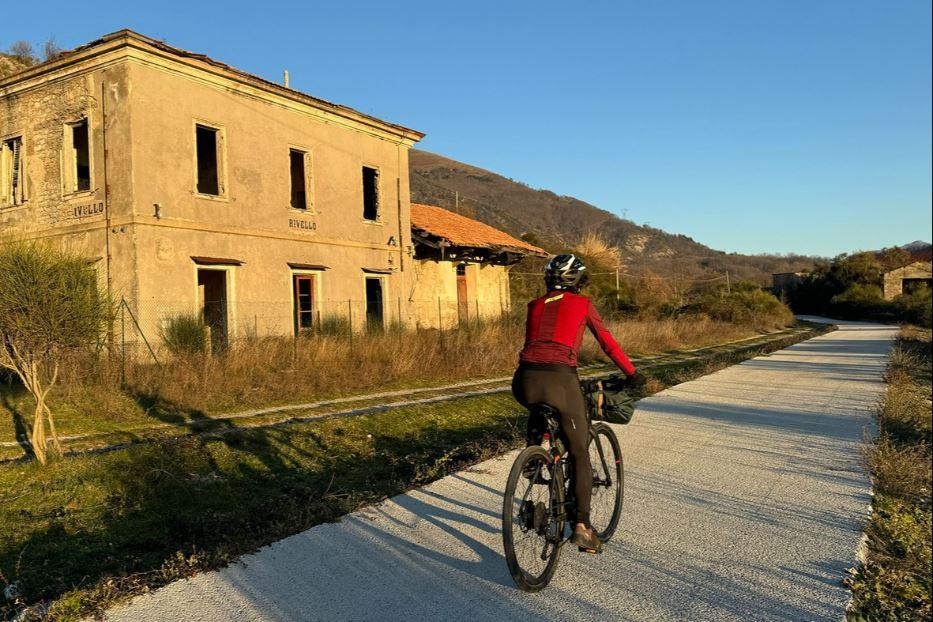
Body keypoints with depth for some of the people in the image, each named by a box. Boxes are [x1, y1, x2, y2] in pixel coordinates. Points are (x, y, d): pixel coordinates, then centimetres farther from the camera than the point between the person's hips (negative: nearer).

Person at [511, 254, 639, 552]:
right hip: (560, 380, -3)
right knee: (580, 454, 12)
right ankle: (581, 525, 8)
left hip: (526, 381, 4)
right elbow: (608, 343, 18)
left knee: (538, 413, 41)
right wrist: (632, 374, 30)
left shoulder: (535, 306, 24)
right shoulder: (582, 304, 14)